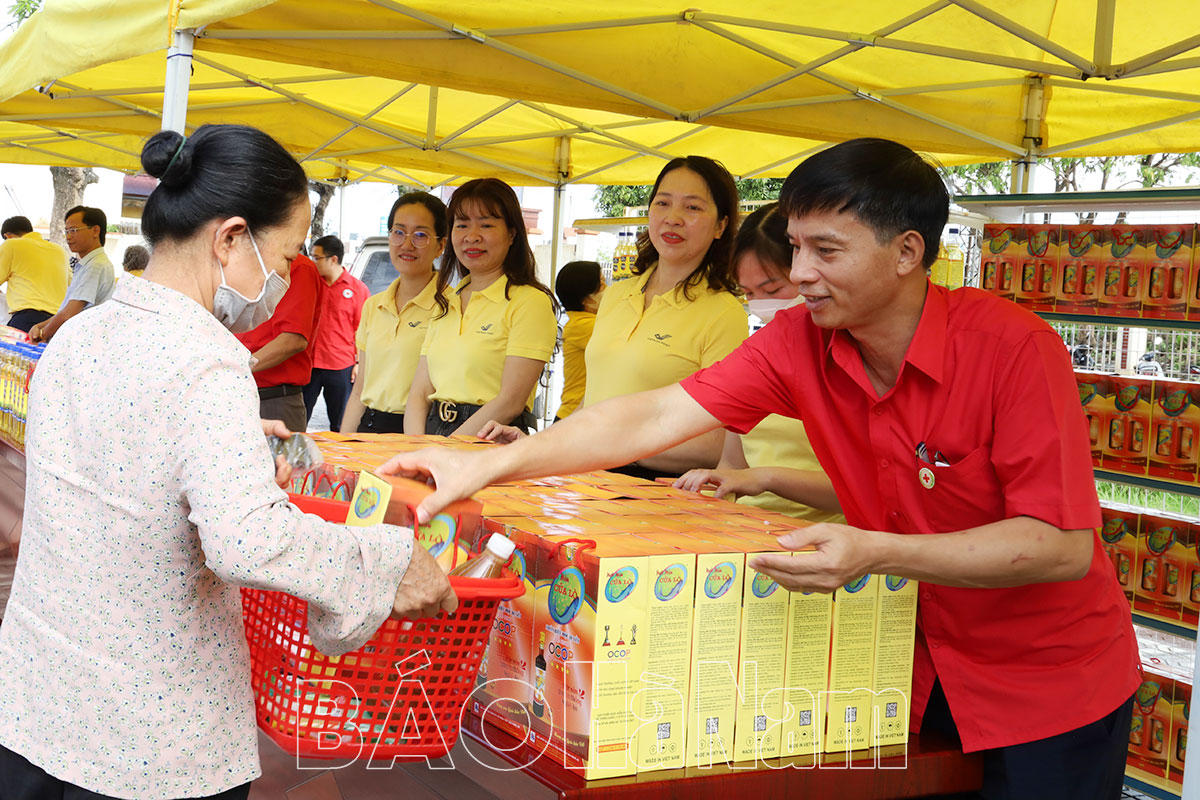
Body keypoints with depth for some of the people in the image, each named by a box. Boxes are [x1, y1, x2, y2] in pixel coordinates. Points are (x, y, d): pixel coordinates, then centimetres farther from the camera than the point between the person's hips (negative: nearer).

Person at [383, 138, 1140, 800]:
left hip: (1047, 683, -4)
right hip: (915, 665, 4)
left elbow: (1064, 546, -27)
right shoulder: (799, 343, -9)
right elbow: (658, 418, -12)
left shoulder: (1015, 349, -24)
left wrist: (876, 554, -38)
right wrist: (488, 465, -21)